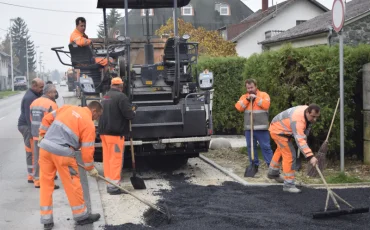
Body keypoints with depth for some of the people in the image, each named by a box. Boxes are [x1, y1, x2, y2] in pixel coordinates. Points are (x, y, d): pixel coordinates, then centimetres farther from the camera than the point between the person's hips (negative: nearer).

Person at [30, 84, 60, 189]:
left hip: (35, 136, 8)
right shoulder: (51, 104, -14)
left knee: (37, 159, 14)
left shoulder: (34, 103, 11)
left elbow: (31, 119, 16)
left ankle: (37, 180, 20)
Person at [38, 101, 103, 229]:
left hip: (45, 147, 6)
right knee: (72, 183, 8)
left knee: (46, 183, 12)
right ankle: (81, 216, 21)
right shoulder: (89, 124, -1)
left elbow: (47, 119, 18)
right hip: (62, 152, -6)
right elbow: (87, 149, -2)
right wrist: (90, 168, 10)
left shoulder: (68, 107, 16)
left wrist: (42, 136, 28)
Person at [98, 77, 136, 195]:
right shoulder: (121, 96, -14)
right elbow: (129, 114, -19)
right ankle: (114, 186, -3)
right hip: (115, 132, -8)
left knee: (107, 158, 12)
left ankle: (109, 184, 17)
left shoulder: (105, 97, 12)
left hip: (104, 131, 8)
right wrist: (133, 113, 3)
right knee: (116, 159, -4)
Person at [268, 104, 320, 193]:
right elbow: (300, 140, -48)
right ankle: (288, 184, -8)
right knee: (289, 155, -16)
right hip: (278, 130, -10)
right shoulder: (298, 120, -39)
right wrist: (310, 156, -55)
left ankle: (272, 172, 53)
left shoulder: (308, 114, -11)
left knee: (281, 149, 30)